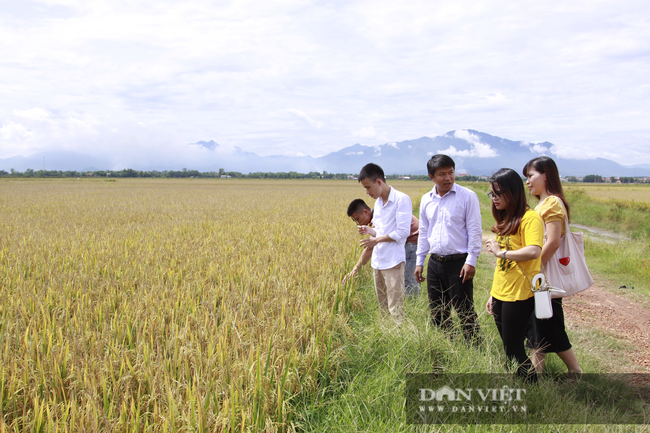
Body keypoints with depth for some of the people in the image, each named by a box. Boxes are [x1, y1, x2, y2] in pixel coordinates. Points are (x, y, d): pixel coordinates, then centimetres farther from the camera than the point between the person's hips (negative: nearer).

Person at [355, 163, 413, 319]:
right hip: (377, 260, 8)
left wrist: (377, 239, -12)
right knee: (383, 306, 12)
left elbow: (403, 232, -15)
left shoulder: (402, 199, -10)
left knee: (395, 308, -6)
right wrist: (369, 230, 1)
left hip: (393, 261, -8)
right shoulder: (378, 202, 15)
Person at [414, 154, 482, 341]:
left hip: (458, 262, -6)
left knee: (465, 312, -2)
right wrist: (419, 262, 14)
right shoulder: (426, 200, 9)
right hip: (435, 263, 6)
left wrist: (471, 261, -13)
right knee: (437, 312, 14)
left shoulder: (467, 196, -7)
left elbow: (475, 230, -8)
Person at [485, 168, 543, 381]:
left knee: (514, 351, -3)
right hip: (501, 294, 9)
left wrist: (501, 252, -17)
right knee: (509, 349, 12)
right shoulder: (505, 219, 15)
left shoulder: (529, 218, -12)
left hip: (519, 294, -9)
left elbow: (534, 251, -29)